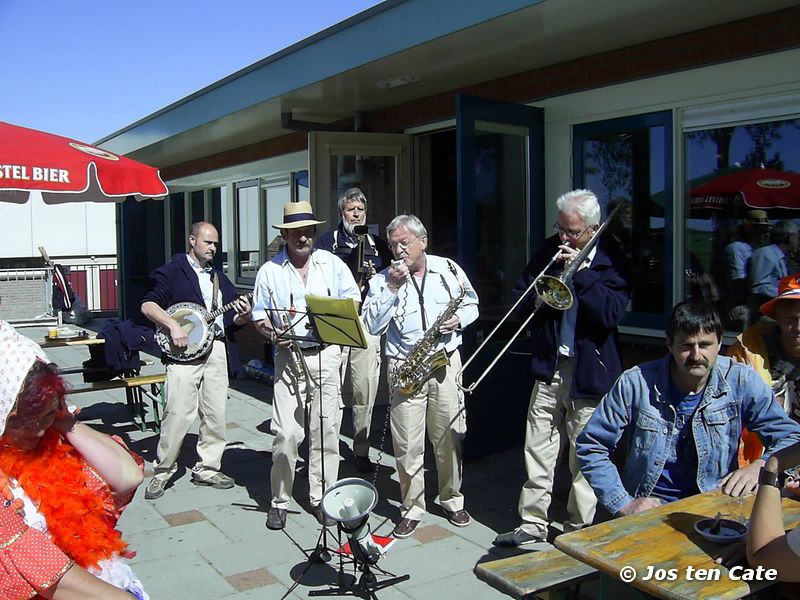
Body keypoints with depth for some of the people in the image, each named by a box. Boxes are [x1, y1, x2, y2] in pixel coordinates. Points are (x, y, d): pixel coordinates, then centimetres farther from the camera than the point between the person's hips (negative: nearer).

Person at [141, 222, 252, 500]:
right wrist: (172, 325, -18)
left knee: (216, 415, 6)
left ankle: (207, 468, 20)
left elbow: (232, 320, 21)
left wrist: (243, 316, -1)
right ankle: (163, 470, 10)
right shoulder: (172, 271, 5)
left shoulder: (219, 277, 23)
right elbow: (148, 305, -4)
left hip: (217, 349, 6)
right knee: (178, 414, -8)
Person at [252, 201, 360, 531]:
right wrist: (273, 333, -13)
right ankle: (279, 501, 11)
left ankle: (320, 498, 18)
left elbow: (353, 302, 9)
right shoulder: (270, 271, 5)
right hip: (288, 357, -1)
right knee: (286, 433, -5)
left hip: (326, 354, 1)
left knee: (326, 429, 5)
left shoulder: (332, 263, 6)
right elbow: (259, 315, 7)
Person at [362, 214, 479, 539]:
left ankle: (452, 500, 27)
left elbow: (472, 303, 16)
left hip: (445, 363, 1)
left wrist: (459, 319, -6)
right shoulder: (382, 280, 1)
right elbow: (372, 325, -9)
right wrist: (392, 287, -16)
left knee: (449, 437, 8)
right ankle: (411, 508, 17)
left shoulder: (448, 269, 5)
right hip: (404, 368, -1)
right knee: (407, 444, 1)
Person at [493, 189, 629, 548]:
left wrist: (581, 272, -20)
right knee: (538, 451, 7)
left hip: (589, 374, -4)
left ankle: (578, 529, 22)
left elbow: (611, 313, -19)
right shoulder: (550, 251, 8)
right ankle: (533, 526, 18)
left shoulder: (611, 264, -6)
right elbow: (522, 295, 11)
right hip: (549, 368, 4)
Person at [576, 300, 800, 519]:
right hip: (647, 509, -2)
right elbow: (591, 449, -1)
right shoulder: (635, 383, -6)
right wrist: (623, 504, -10)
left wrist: (759, 467, -14)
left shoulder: (741, 381, -1)